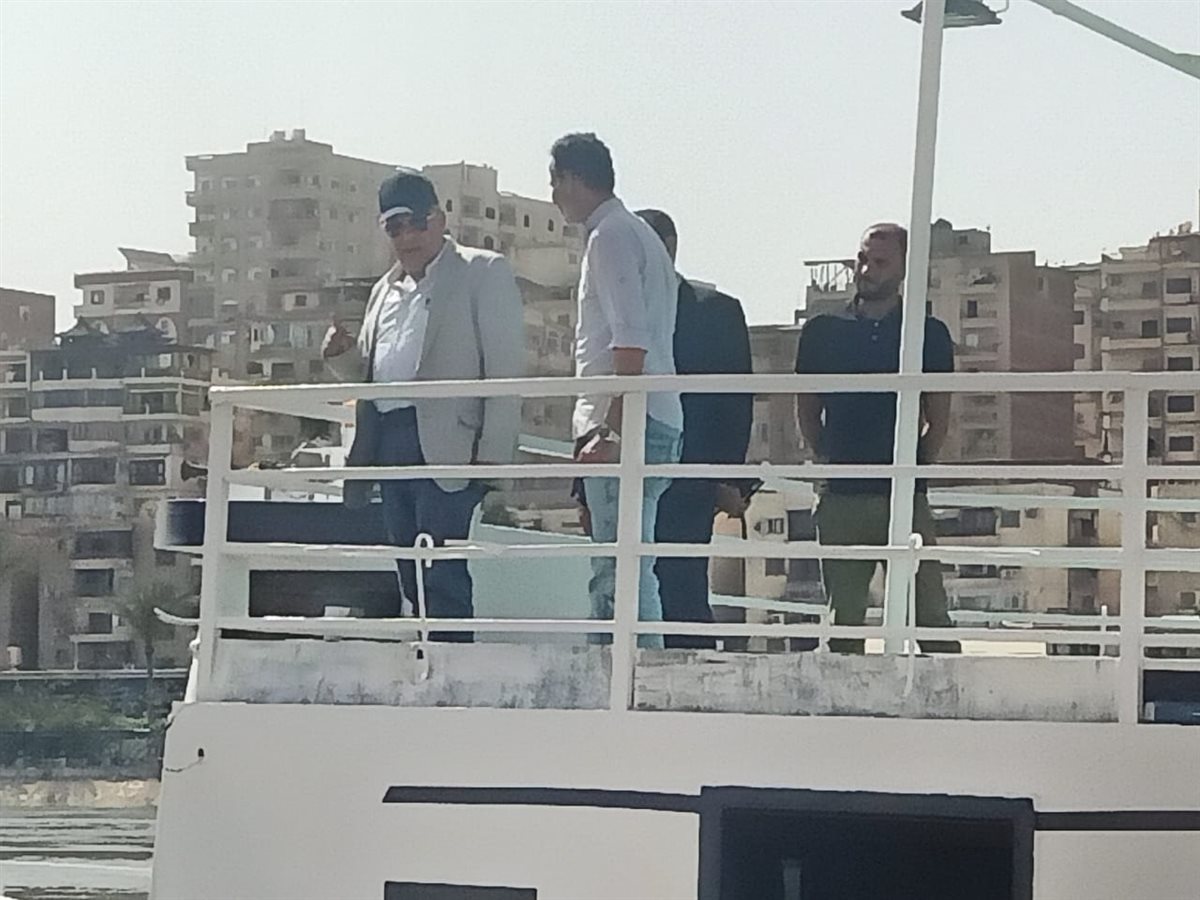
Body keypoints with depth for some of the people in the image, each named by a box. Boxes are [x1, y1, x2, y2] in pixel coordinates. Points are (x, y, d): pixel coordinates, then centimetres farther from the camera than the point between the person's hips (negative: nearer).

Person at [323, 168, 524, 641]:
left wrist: (493, 454, -14)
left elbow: (505, 367, -5)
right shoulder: (387, 289, 24)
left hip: (444, 443, -7)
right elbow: (368, 371, 29)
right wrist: (343, 355, 5)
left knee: (443, 573, -14)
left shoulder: (484, 273, 2)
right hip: (389, 438, 7)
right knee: (412, 577, 7)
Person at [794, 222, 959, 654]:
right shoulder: (823, 332, 11)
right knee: (844, 620, 4)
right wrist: (833, 462, 11)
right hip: (841, 497, 2)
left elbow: (939, 418, 9)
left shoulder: (928, 334, 6)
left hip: (904, 495, -2)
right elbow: (808, 412, 16)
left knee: (928, 612, -8)